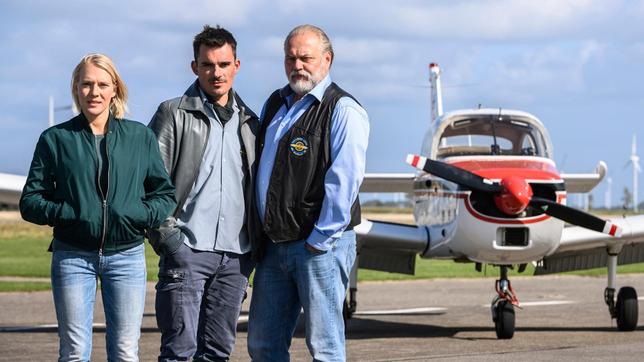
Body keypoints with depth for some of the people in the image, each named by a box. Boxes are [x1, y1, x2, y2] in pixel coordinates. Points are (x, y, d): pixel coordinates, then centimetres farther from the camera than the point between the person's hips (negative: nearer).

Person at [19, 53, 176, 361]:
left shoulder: (140, 137, 7)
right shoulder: (56, 139, 4)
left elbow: (165, 195, 10)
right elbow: (30, 201, 3)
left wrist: (143, 214, -10)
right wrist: (65, 214, -15)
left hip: (127, 255, 1)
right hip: (73, 257, -1)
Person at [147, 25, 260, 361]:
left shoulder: (249, 122, 16)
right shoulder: (174, 114, 1)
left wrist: (256, 244, 10)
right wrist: (166, 234, -12)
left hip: (236, 254, 5)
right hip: (187, 248, -5)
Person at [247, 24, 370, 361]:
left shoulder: (343, 111, -8)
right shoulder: (275, 104, 16)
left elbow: (343, 182, -14)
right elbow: (258, 168, 24)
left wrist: (319, 241, -15)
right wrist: (258, 231, 15)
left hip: (320, 245, -7)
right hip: (274, 244, 7)